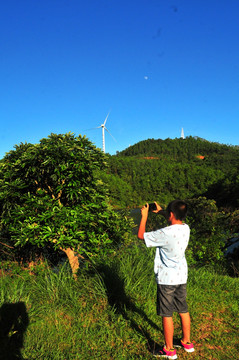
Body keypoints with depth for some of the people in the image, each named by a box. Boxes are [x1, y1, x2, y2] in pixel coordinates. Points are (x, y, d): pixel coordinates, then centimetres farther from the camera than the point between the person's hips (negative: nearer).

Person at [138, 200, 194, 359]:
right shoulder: (186, 228, -5)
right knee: (183, 310, 21)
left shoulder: (165, 233, -28)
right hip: (182, 277, 8)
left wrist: (144, 216, -5)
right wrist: (160, 211, 17)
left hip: (167, 280, -7)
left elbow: (141, 235, -15)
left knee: (166, 315, 8)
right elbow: (175, 221, 20)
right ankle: (187, 342, 38)